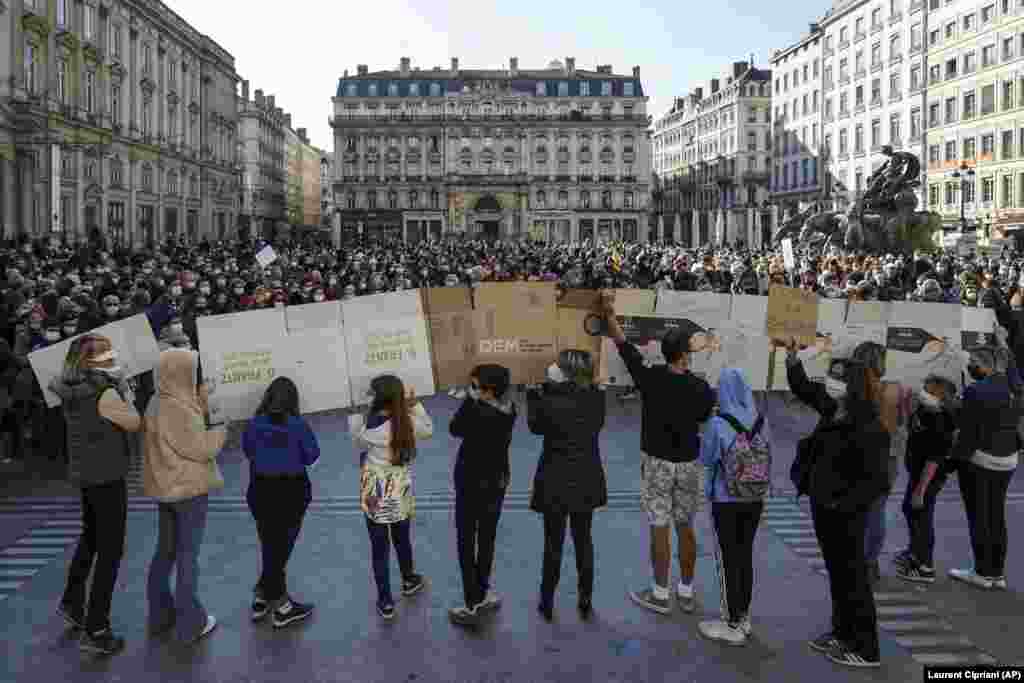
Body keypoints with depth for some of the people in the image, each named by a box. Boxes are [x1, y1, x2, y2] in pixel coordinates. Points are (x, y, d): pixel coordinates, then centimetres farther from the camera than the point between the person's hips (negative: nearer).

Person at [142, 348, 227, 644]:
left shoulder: (158, 402, 4)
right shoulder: (178, 408, -24)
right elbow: (200, 448, -20)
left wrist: (201, 402, 4)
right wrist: (221, 430, -4)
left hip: (165, 486, 9)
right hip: (189, 488, -9)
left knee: (165, 551, 18)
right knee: (188, 556, 2)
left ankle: (160, 614, 30)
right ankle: (190, 622, 13)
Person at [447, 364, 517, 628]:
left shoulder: (479, 412, -29)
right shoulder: (508, 410, -6)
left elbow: (454, 429, -14)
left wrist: (470, 400, -14)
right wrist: (474, 402, -6)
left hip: (473, 483, -7)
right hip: (498, 481, 7)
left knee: (466, 543, 7)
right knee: (487, 539, 20)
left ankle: (473, 606, 14)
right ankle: (482, 593, 35)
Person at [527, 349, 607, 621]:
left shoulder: (550, 400, -21)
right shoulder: (597, 398, -11)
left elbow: (535, 426, -3)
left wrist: (536, 392, 7)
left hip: (556, 482, -3)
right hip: (587, 481, 3)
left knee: (553, 544, 11)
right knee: (584, 541, 18)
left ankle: (547, 604, 26)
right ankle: (585, 602, 29)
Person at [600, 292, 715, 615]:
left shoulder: (651, 378, -14)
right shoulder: (701, 388, -9)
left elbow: (623, 345, -3)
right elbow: (708, 422, 5)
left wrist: (609, 313, 9)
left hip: (657, 462, -3)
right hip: (689, 464, 3)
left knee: (660, 529, 4)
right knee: (685, 528, 13)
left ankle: (660, 594, 14)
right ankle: (686, 592, 25)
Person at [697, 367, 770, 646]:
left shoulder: (718, 424, -18)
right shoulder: (762, 422, -5)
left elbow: (706, 459, -5)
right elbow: (767, 458, 3)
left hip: (726, 501, -5)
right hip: (754, 500, 5)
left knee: (727, 560, 6)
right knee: (745, 555, 17)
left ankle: (732, 625, 15)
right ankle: (743, 618, 28)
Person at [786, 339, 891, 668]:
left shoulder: (870, 430, -22)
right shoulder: (833, 411, 0)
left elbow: (878, 481, -23)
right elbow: (804, 389, 15)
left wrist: (842, 505, -23)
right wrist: (792, 357, 5)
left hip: (845, 516, -8)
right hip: (823, 509, 8)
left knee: (853, 579, 6)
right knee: (837, 575, 21)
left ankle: (865, 649, 21)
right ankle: (842, 632, 37)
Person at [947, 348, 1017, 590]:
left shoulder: (975, 391, -17)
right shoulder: (1010, 387, 6)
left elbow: (969, 432, -18)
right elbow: (1015, 422, 9)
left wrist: (956, 459, -10)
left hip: (978, 460, -7)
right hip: (1007, 460, 7)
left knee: (978, 517, 2)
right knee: (997, 516, 14)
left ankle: (983, 572, 8)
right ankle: (998, 573, 20)